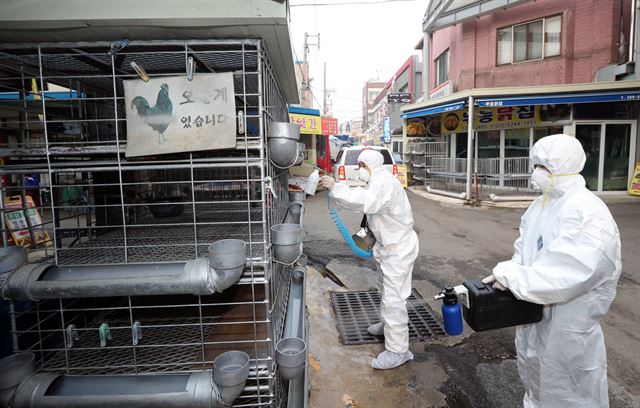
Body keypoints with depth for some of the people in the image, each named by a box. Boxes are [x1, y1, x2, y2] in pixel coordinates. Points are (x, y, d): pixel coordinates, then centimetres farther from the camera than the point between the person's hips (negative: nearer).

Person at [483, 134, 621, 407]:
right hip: (534, 310, 8)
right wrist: (507, 274, -11)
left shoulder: (589, 214, -24)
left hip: (568, 318, -8)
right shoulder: (540, 205, 4)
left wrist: (510, 276, -27)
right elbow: (524, 250, 8)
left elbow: (566, 274, -32)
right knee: (534, 371, 27)